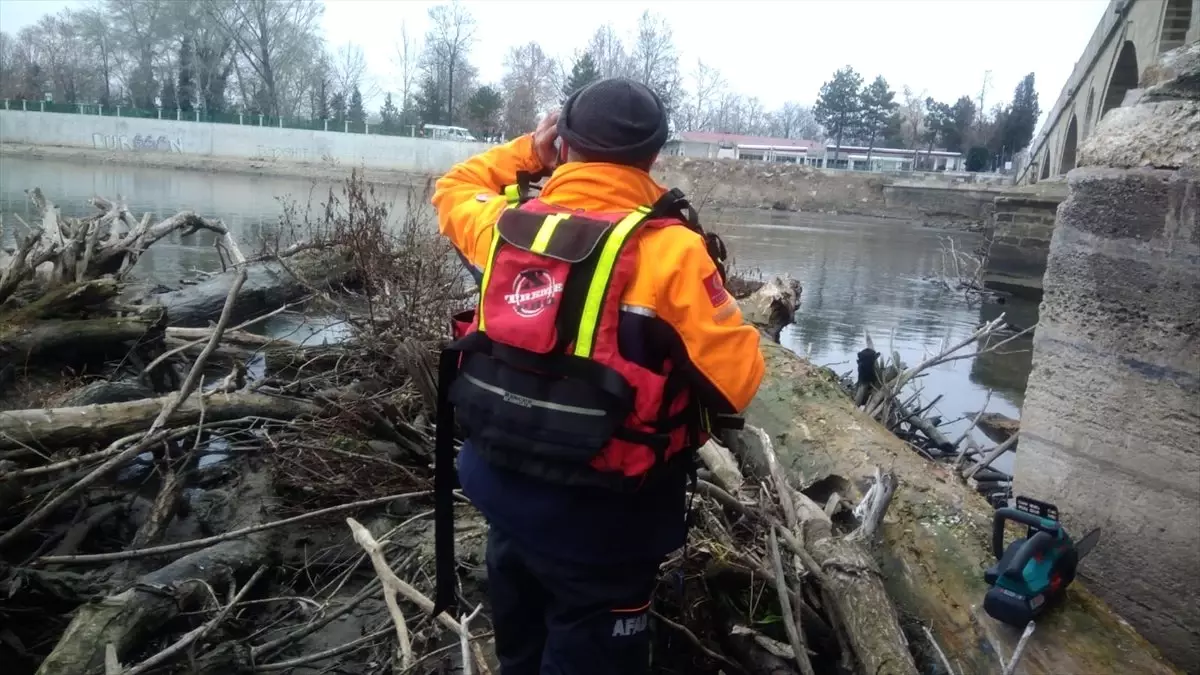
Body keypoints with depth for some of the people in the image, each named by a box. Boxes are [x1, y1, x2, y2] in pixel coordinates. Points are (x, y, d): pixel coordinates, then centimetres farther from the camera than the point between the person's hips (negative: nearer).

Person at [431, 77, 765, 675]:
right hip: (599, 512, -5)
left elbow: (454, 190, 20)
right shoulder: (667, 250, -21)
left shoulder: (506, 222, -4)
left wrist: (528, 150, 21)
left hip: (495, 478, 6)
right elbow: (737, 380, -18)